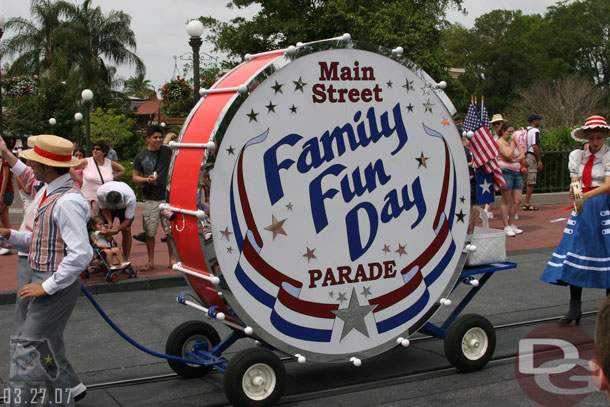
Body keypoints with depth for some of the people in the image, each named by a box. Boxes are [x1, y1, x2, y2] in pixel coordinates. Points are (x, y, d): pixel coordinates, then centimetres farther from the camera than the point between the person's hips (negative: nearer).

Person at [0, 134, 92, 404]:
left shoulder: (67, 201, -23)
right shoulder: (47, 193, 10)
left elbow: (81, 254, -29)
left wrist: (47, 286, -23)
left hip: (56, 285, -10)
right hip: (39, 279, 11)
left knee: (27, 349, -4)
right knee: (46, 344, 22)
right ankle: (68, 388, 40)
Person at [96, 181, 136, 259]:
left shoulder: (131, 198, -43)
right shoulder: (100, 192, -38)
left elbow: (128, 219, -30)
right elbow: (104, 208, -16)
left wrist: (116, 230, -42)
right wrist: (109, 222, -29)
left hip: (125, 207, -1)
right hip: (106, 206, 2)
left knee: (126, 230, -14)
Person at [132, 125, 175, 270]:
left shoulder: (168, 151, 4)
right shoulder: (141, 156, 5)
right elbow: (135, 177, 8)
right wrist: (147, 179, -11)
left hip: (167, 197, 0)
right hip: (150, 199, 0)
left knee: (170, 230, 1)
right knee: (150, 232, 4)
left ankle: (172, 259, 14)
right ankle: (151, 261, 16)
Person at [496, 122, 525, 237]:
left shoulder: (514, 141, 16)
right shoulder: (499, 142, -7)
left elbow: (522, 154, 11)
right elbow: (508, 156, -17)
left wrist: (516, 160, -8)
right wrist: (512, 142, -11)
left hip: (516, 172, 8)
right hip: (505, 172, -8)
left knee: (517, 200, 6)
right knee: (506, 201, -3)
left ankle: (511, 224, 18)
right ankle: (506, 227, 3)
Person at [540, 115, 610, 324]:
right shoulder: (578, 156, 11)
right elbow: (575, 181, 6)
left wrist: (587, 195, -31)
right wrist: (574, 190, -18)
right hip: (582, 208, 4)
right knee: (575, 252, -1)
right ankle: (574, 309, 4)